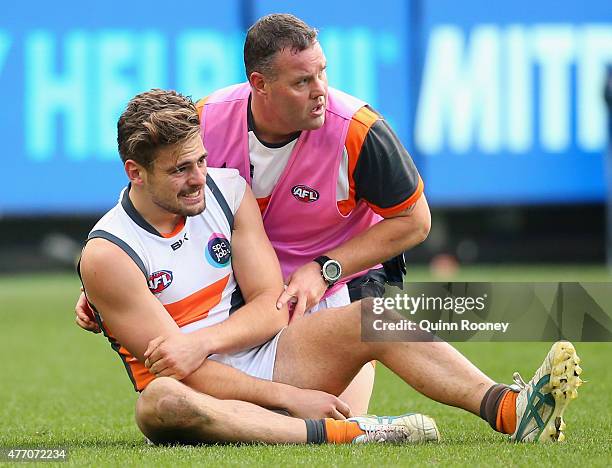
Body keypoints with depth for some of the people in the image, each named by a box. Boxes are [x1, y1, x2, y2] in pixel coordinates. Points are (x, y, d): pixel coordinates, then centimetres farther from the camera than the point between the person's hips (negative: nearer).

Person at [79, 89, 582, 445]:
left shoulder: (228, 190, 4)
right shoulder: (107, 254, -13)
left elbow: (272, 306, 2)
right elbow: (176, 368, -17)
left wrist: (200, 341, -18)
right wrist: (289, 397, -21)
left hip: (264, 360, 6)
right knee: (160, 401, -41)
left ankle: (509, 409, -33)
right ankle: (341, 433, -52)